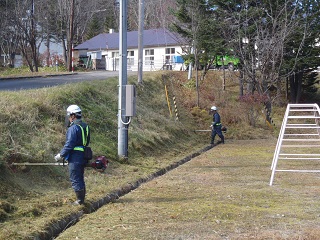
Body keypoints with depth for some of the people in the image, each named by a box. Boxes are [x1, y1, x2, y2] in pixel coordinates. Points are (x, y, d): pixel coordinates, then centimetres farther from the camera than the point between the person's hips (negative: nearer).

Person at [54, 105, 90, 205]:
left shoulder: (74, 128, -17)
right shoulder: (85, 126, 11)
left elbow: (69, 144, -19)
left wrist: (61, 155, -10)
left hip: (75, 158, -9)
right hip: (83, 157, 9)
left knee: (75, 180, -1)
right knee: (80, 179, 17)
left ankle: (80, 200, 2)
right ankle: (82, 199, 23)